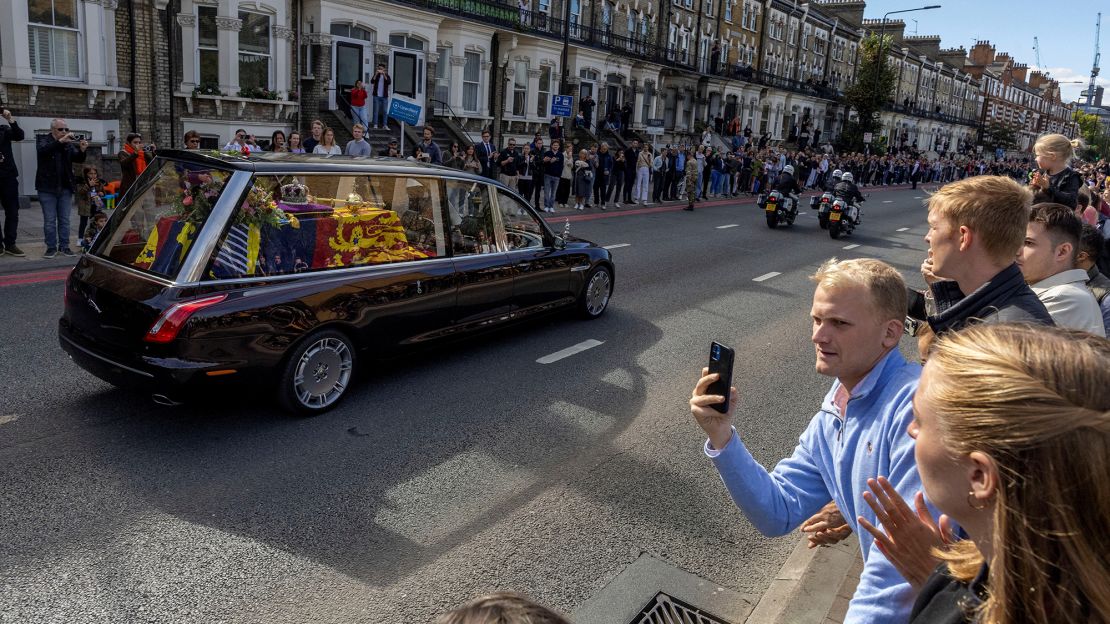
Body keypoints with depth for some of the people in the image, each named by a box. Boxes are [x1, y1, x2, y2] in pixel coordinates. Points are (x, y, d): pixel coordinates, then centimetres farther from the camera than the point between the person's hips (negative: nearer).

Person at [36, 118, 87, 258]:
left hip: (65, 187, 3)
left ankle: (64, 246, 13)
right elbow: (42, 150, -21)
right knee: (49, 220, 1)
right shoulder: (43, 140, 0)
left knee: (64, 219, 7)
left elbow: (78, 159, -1)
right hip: (48, 188, -3)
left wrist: (82, 150, -22)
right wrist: (61, 141, -31)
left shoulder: (69, 143, 8)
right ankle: (51, 247, 7)